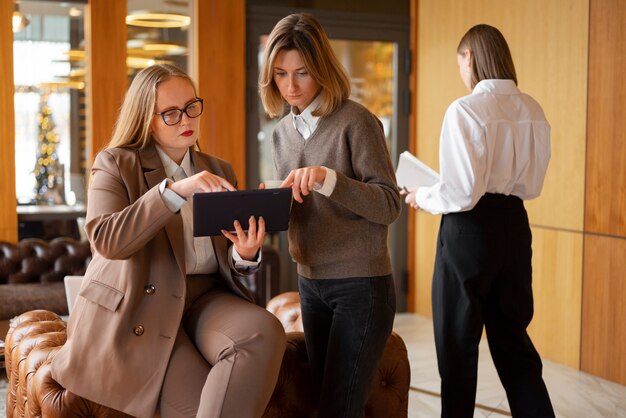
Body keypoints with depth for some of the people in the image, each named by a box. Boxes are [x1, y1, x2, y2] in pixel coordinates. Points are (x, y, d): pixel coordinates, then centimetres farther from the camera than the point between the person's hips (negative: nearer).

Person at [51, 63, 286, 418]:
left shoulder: (220, 172, 16)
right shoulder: (116, 164, 2)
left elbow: (228, 266, 12)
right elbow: (105, 239, -17)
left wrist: (245, 254, -13)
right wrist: (174, 190, -25)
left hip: (204, 297, 5)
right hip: (139, 310, -4)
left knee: (264, 332, -28)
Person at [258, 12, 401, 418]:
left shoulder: (356, 121, -11)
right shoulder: (282, 132, 9)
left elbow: (389, 205, -15)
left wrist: (328, 178, -28)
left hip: (361, 283, -7)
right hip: (311, 283, 7)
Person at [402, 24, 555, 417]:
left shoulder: (466, 110, -17)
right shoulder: (533, 110, 4)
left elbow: (462, 194, -19)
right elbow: (532, 183, 12)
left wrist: (421, 197, -2)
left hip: (471, 229, -6)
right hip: (514, 225, 7)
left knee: (458, 341, 9)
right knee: (512, 336, 17)